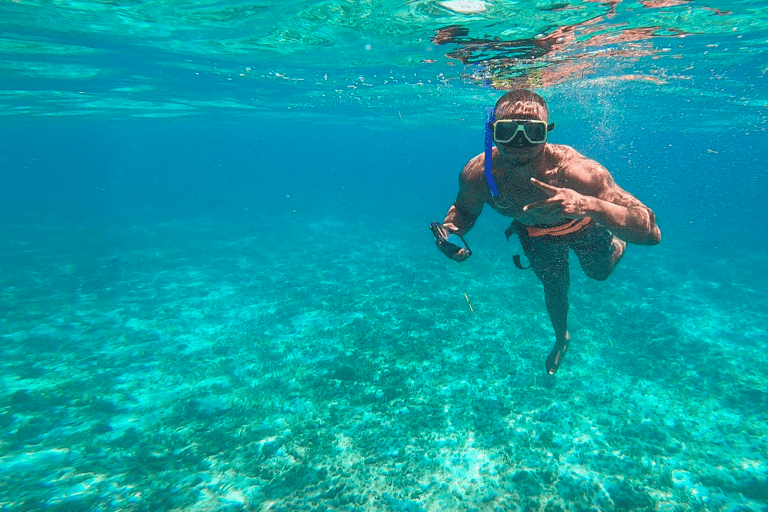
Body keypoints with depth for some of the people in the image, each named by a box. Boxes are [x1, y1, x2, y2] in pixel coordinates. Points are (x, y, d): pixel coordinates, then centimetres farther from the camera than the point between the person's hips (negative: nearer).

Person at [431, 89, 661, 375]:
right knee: (553, 287, 24)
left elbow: (652, 233, -49)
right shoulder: (477, 175, -38)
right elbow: (464, 210, -14)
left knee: (599, 273, 27)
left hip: (585, 227, -2)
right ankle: (561, 338, 58)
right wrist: (450, 231, -38)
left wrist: (588, 205, -67)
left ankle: (618, 244, 63)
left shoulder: (578, 173, -48)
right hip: (536, 232, 2)